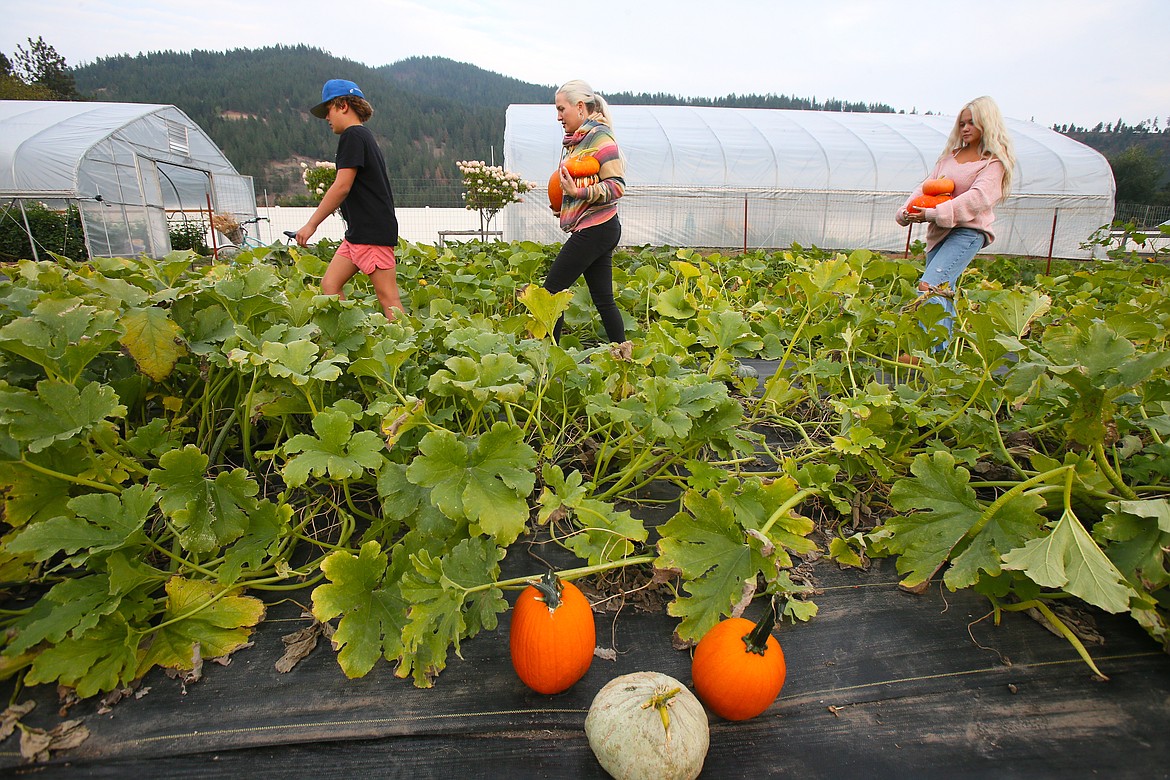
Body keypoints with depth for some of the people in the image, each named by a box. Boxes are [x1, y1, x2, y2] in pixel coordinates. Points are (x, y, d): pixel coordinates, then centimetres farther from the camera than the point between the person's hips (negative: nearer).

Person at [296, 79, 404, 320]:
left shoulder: (352, 135, -8)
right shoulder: (364, 136, 22)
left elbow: (342, 186, -16)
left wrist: (311, 224, -11)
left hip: (373, 231, -10)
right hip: (358, 232, 10)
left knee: (387, 297, -10)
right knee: (330, 284, 8)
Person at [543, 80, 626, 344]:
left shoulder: (599, 137, -9)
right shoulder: (576, 141, 18)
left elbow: (616, 186, -16)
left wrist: (578, 192, -27)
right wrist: (563, 207, 14)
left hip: (595, 229, -9)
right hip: (594, 229, 9)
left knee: (552, 289, -6)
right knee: (603, 299, 9)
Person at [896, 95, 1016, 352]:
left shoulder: (994, 161, 0)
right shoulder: (950, 155, 19)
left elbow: (978, 197, -15)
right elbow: (926, 187, 12)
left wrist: (935, 213, -26)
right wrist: (906, 211, -9)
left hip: (968, 231, -7)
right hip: (938, 232, 7)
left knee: (929, 285, -25)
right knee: (943, 291, 9)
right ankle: (942, 349, 17)